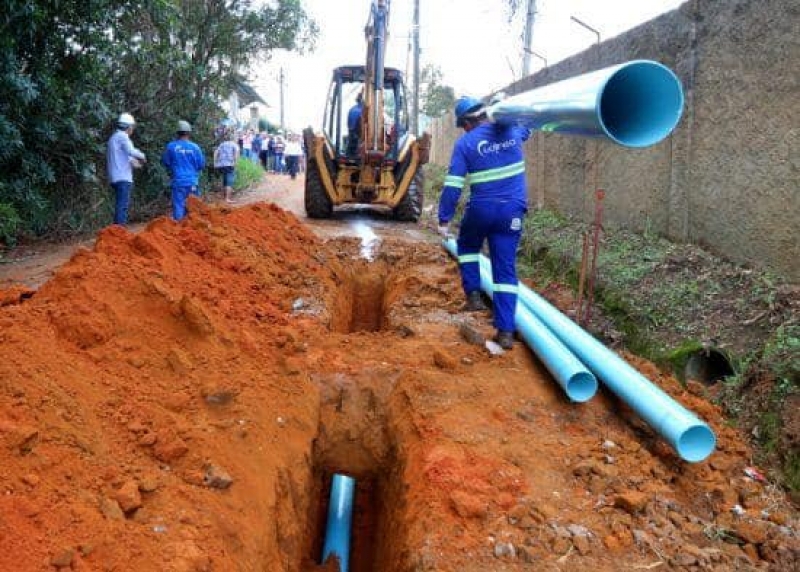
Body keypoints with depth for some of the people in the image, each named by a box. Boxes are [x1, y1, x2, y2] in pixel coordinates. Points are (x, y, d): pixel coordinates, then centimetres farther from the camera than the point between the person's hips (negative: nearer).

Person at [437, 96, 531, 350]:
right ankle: (505, 330, 0)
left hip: (481, 209, -2)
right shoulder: (512, 130, 6)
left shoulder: (465, 142, -5)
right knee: (505, 269, 4)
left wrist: (444, 219, -3)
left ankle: (473, 294, 18)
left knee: (467, 247, 29)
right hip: (512, 210, 3)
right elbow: (528, 129, 33)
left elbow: (453, 186, -8)